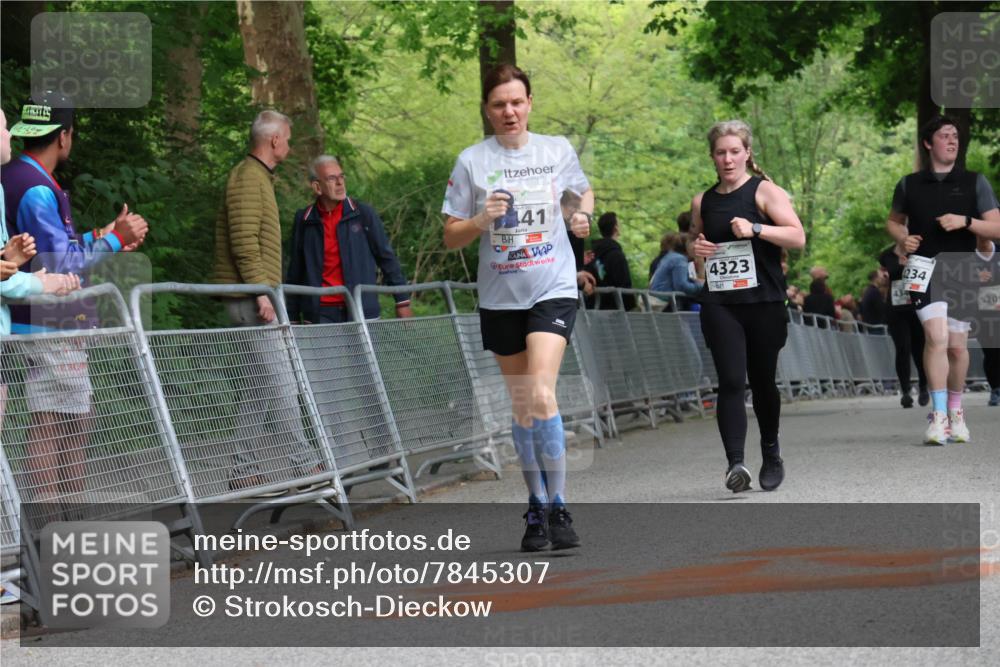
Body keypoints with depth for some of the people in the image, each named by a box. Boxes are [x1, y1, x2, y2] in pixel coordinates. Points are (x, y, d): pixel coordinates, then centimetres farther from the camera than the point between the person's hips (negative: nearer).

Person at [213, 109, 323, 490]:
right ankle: (303, 465, -6)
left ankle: (244, 471, 9)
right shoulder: (248, 177, -11)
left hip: (253, 299, 11)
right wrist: (260, 289, -23)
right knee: (280, 382, -8)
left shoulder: (258, 177, 21)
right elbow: (244, 240, -20)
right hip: (252, 298, -11)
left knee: (257, 388, 9)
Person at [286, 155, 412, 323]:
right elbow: (295, 272, 11)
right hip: (321, 313, 1)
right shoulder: (303, 220, 5)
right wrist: (292, 318, 11)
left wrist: (402, 302, 4)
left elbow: (387, 258, 6)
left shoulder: (363, 214, 1)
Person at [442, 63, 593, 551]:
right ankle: (536, 509, 21)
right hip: (500, 297, 2)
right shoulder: (472, 161, 0)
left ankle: (557, 508, -12)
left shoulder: (558, 150, 3)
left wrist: (583, 215, 2)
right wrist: (481, 220, -18)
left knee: (541, 395, -19)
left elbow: (584, 191, 23)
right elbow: (450, 237, 2)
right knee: (521, 406, 9)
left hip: (553, 290, -2)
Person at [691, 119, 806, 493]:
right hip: (719, 304, 2)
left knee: (762, 382, 10)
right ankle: (735, 463, -21)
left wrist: (755, 228, -22)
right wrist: (696, 249, 4)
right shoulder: (702, 202, 12)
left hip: (764, 303, -2)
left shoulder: (765, 192, 0)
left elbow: (797, 238, -10)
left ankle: (771, 453, 32)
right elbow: (695, 242, 28)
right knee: (731, 381, -13)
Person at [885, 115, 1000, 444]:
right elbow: (894, 221, 21)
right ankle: (939, 415, -17)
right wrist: (903, 238, 0)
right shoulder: (909, 185, 6)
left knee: (957, 346, 7)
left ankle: (956, 410, 27)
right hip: (925, 266, -1)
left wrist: (965, 221, -15)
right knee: (936, 337, -18)